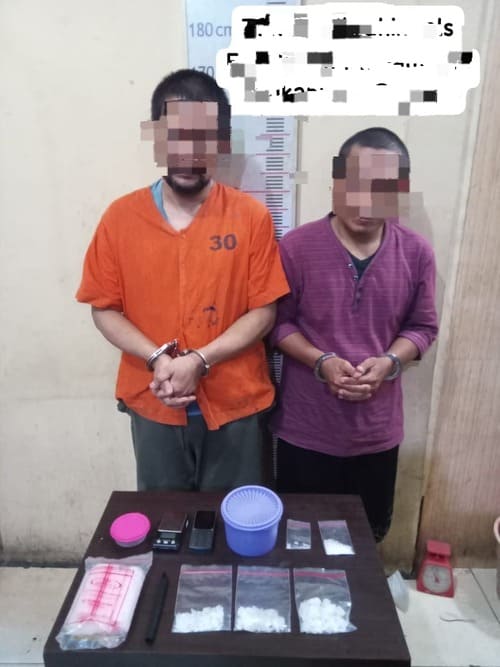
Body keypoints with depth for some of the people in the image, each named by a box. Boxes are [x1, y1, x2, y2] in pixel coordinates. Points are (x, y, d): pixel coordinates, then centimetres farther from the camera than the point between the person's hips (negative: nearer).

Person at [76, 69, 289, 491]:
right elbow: (105, 310, -1)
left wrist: (199, 361, -19)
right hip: (153, 405, 2)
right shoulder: (120, 217, -5)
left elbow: (263, 312, -8)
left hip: (234, 404, -1)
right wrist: (158, 359, -17)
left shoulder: (252, 216, -8)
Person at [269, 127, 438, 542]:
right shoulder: (297, 246, -13)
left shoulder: (417, 253, -6)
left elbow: (422, 326, 3)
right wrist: (321, 362, -20)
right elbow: (277, 322, -5)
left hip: (378, 428, 3)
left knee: (370, 532, 23)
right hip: (306, 426, -2)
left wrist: (388, 362, -16)